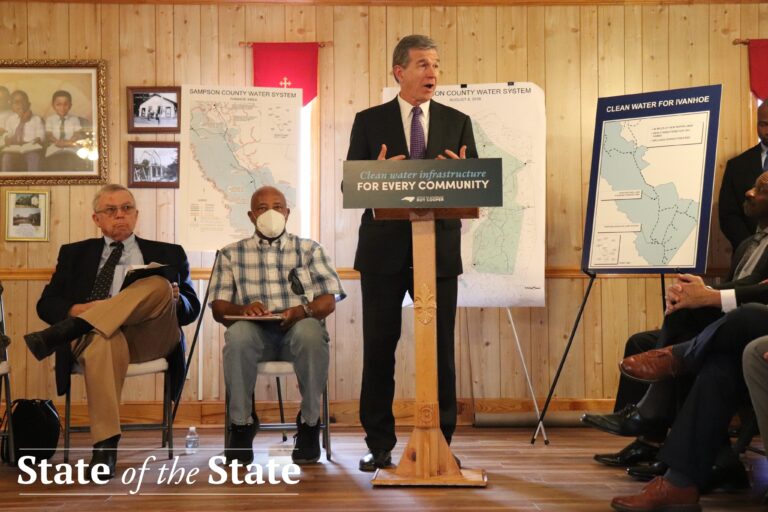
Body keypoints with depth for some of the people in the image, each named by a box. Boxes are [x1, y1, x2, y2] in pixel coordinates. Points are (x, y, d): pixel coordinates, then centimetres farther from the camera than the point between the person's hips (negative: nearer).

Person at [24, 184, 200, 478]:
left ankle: (61, 334, -36)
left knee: (159, 286, -30)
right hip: (93, 334, -1)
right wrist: (78, 309, -8)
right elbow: (46, 305, 16)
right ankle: (105, 447, -42)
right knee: (106, 339, -40)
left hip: (151, 338, 1)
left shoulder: (167, 254, 22)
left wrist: (175, 298, -10)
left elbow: (191, 309, 15)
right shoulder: (75, 254, 25)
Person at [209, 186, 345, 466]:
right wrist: (242, 310, -15)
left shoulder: (309, 249, 18)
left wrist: (303, 310, -14)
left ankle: (309, 422, -19)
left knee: (310, 332, -37)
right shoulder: (232, 254, 18)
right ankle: (241, 423, -19)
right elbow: (218, 307, 9)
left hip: (298, 328, 0)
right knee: (237, 334, -36)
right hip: (255, 331, 0)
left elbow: (329, 300, 8)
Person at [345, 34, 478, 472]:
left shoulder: (457, 122, 8)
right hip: (384, 251, -1)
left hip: (438, 250, 1)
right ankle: (380, 445, 14)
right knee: (378, 349, 3)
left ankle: (441, 441, 15)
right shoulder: (369, 122, 5)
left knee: (441, 348, 3)